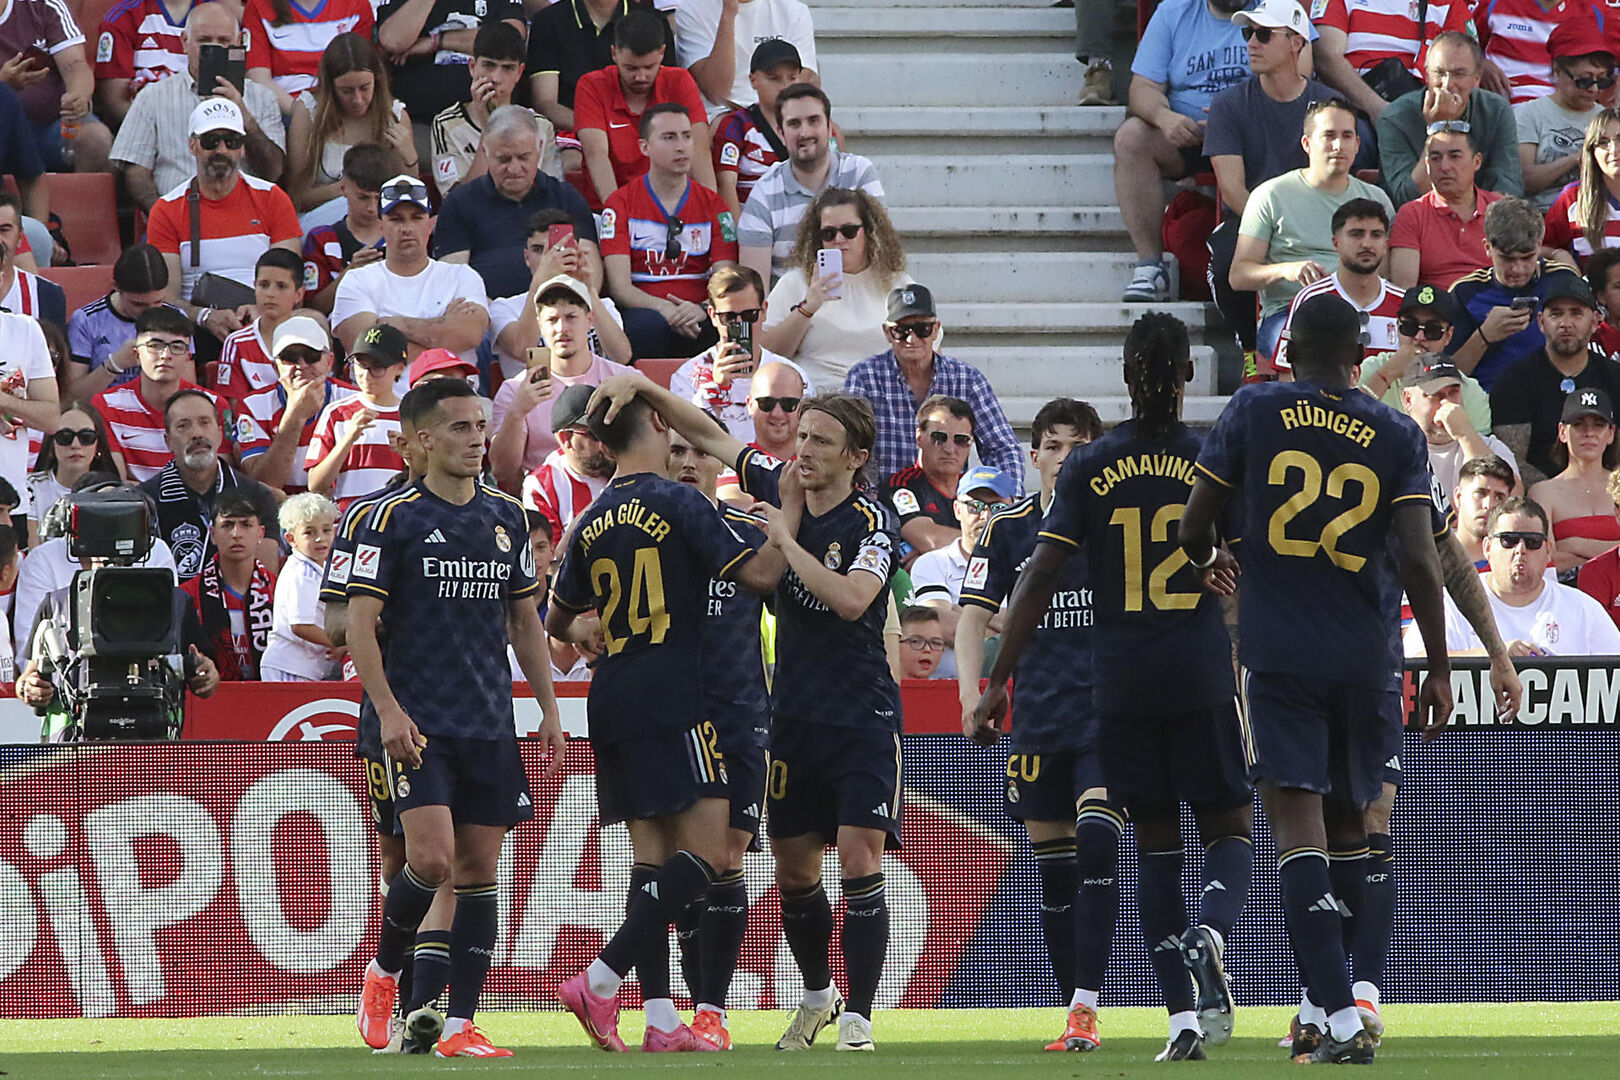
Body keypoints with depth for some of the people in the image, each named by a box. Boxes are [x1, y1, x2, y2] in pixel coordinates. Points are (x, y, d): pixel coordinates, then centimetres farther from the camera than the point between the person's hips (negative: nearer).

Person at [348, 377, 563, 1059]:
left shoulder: (507, 518, 12)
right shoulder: (394, 518, -4)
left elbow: (525, 619, 20)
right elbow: (359, 624, -7)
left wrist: (548, 708, 13)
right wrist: (389, 711, -16)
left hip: (490, 723, 5)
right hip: (419, 723, -5)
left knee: (479, 868, 2)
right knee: (432, 859, -17)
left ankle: (459, 1024, 5)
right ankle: (384, 973, 10)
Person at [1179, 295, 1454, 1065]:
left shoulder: (1254, 412, -1)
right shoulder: (1396, 436, 1)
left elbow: (1193, 529, 3)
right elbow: (1419, 559, -8)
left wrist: (1207, 563, 27)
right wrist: (1438, 668, 0)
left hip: (1277, 649, -2)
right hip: (1365, 656, 2)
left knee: (1300, 833, -9)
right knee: (1348, 830, 18)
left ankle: (1341, 1020, -22)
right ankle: (1331, 1009, 23)